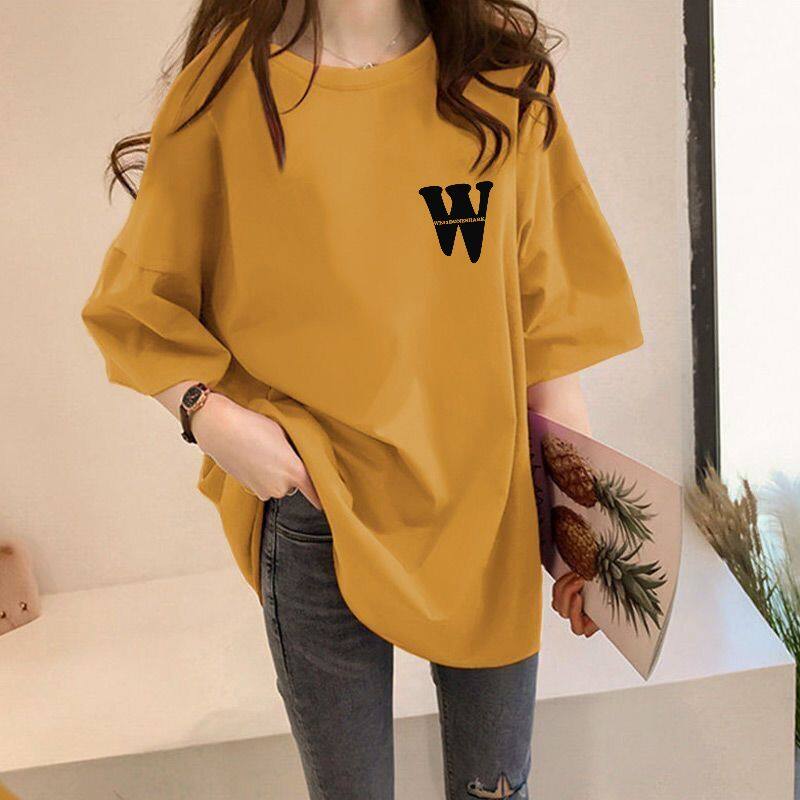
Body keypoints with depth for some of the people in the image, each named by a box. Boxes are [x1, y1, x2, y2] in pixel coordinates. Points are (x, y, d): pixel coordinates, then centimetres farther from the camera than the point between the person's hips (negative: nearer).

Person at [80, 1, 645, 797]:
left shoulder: (504, 76, 0)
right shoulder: (232, 78, -5)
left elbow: (549, 318, 0)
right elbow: (139, 301, 3)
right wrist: (211, 416, -15)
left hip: (487, 512, 2)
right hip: (315, 515, -1)